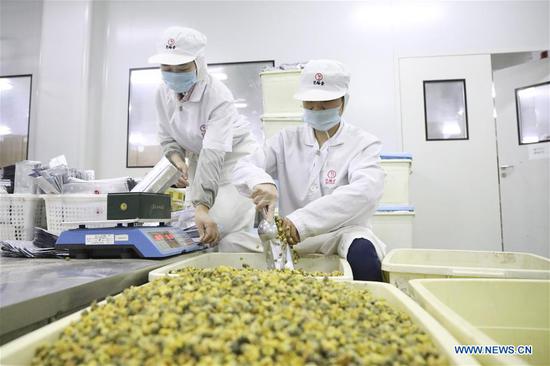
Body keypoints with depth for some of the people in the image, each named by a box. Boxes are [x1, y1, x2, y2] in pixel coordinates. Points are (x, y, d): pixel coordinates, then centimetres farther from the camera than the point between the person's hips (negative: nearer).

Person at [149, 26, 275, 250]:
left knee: (232, 237, -18)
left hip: (234, 158, -6)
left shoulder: (218, 96, -28)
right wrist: (177, 161, -19)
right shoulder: (164, 93, -8)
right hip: (199, 158, 6)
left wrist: (202, 206, -46)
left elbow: (213, 155, -37)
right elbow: (168, 138, 4)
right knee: (194, 231, 3)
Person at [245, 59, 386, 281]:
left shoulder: (363, 143, -1)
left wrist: (302, 221, -33)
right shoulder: (286, 140, 9)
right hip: (291, 237, 3)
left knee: (363, 253, -36)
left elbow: (365, 190, -20)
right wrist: (259, 184, -29)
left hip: (342, 232, -2)